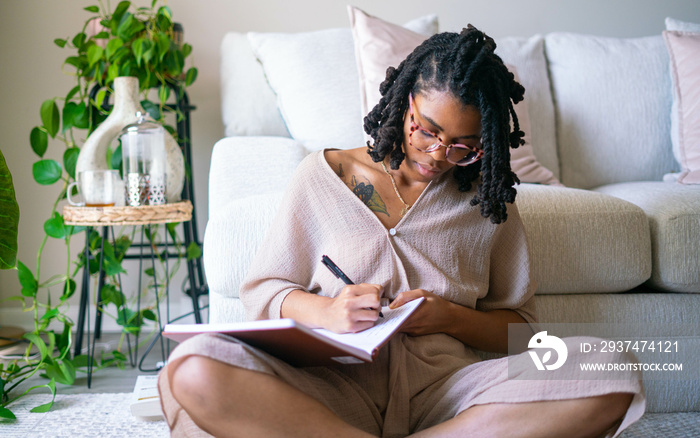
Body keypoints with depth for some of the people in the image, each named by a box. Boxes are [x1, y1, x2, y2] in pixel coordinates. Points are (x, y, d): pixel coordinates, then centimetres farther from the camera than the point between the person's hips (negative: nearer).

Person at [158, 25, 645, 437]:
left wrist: (450, 318, -6)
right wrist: (324, 312, -12)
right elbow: (262, 290, 10)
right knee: (194, 371, -32)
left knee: (613, 381, -24)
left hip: (445, 388, 1)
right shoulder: (324, 175, 10)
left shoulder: (488, 200, 13)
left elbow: (519, 325, 15)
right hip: (336, 387, 0)